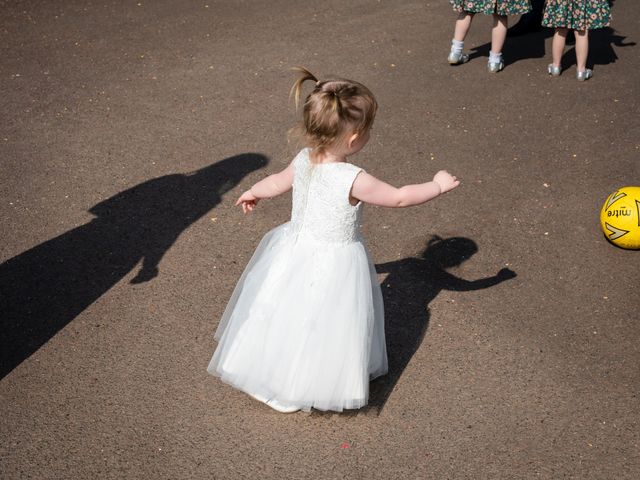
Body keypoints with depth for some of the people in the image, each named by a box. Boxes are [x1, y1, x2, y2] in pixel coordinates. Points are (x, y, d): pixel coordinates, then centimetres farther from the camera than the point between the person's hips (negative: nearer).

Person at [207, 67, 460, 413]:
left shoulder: (303, 160, -9)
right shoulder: (353, 180, -28)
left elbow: (278, 182, 11)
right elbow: (400, 197, -18)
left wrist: (253, 192, 33)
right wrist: (439, 185, -1)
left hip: (295, 252, 6)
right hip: (334, 265, -6)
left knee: (288, 314, 24)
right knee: (319, 325, 14)